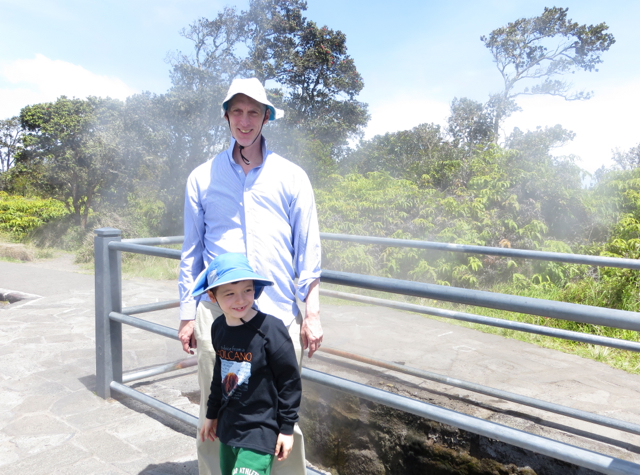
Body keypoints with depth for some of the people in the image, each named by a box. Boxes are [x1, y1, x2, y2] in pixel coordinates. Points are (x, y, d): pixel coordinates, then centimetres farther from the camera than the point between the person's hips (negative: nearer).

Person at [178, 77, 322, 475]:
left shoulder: (291, 177, 6)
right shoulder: (203, 178, 9)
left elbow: (308, 251, 5)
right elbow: (191, 252, 11)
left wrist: (313, 313, 0)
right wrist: (188, 315, 9)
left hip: (278, 313, -1)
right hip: (217, 313, 1)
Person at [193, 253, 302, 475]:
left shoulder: (270, 329, -20)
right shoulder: (218, 328, 1)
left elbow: (290, 380, -13)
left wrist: (287, 428, -9)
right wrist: (212, 414, 23)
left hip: (260, 432, -7)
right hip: (228, 427, 7)